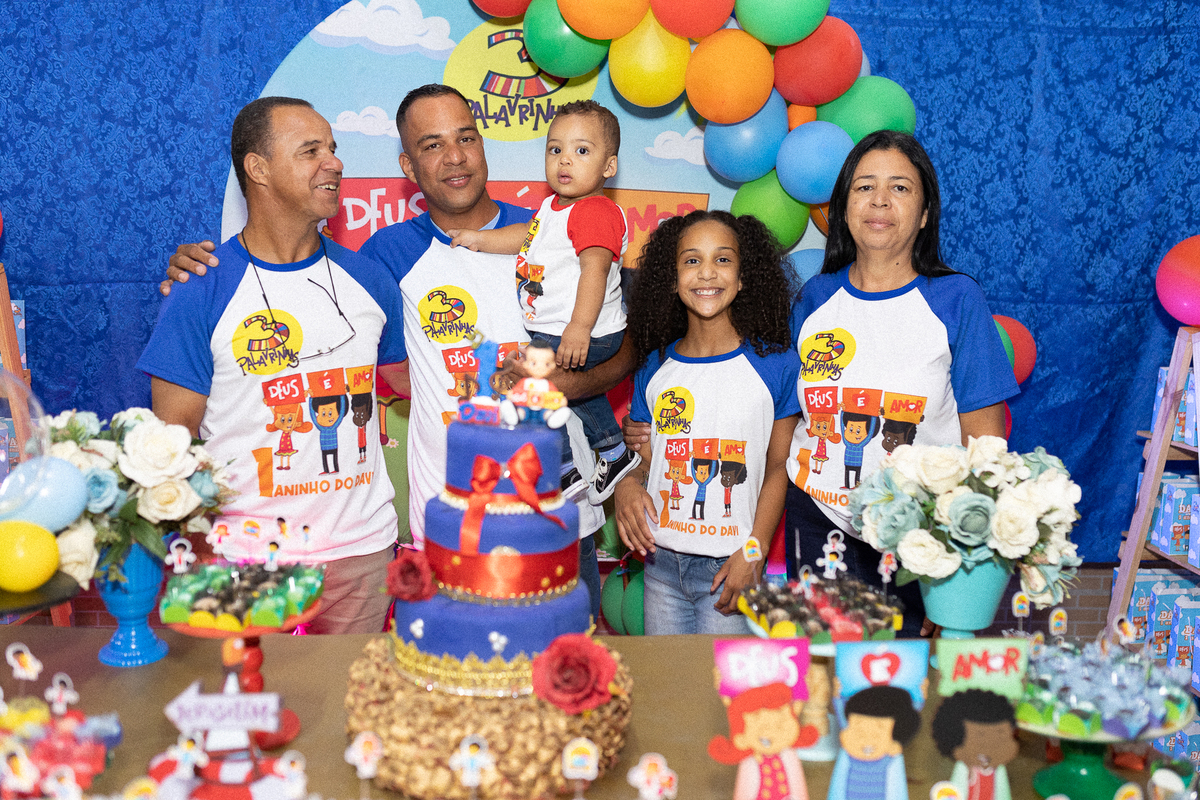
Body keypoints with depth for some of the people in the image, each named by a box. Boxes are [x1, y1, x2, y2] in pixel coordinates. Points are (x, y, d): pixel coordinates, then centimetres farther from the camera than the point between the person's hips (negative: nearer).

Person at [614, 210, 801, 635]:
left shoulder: (776, 365, -5)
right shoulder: (655, 368, 5)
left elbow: (780, 467, -2)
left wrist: (753, 552, -9)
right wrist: (628, 484, -10)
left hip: (729, 567, -3)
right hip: (661, 562, 3)